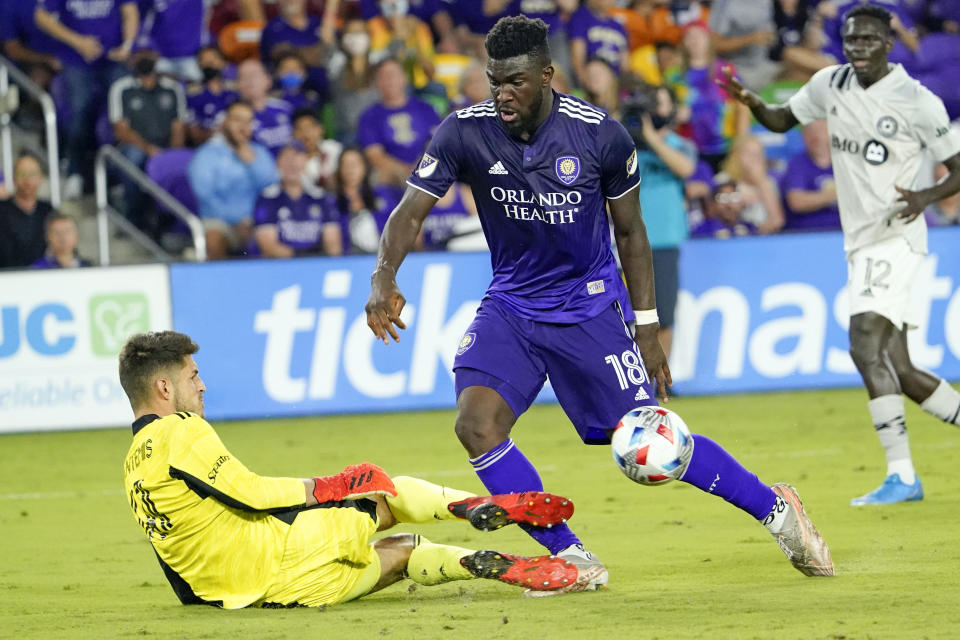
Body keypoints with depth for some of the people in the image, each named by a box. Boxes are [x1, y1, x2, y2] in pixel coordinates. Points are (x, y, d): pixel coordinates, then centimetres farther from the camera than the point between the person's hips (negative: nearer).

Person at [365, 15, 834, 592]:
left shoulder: (602, 135, -14)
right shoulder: (466, 133, -13)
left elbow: (631, 232, -1)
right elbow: (411, 211, -13)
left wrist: (647, 330, -2)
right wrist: (385, 276, -33)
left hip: (590, 307, -3)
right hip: (510, 305, 3)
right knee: (476, 425, -19)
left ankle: (775, 509, 17)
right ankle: (571, 559, -6)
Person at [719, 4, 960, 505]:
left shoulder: (917, 102, -9)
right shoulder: (830, 84, 8)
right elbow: (781, 120, 22)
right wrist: (749, 101, 0)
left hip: (895, 237, -7)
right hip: (860, 244, 7)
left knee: (866, 346, -23)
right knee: (897, 371, 6)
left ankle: (902, 475, -26)